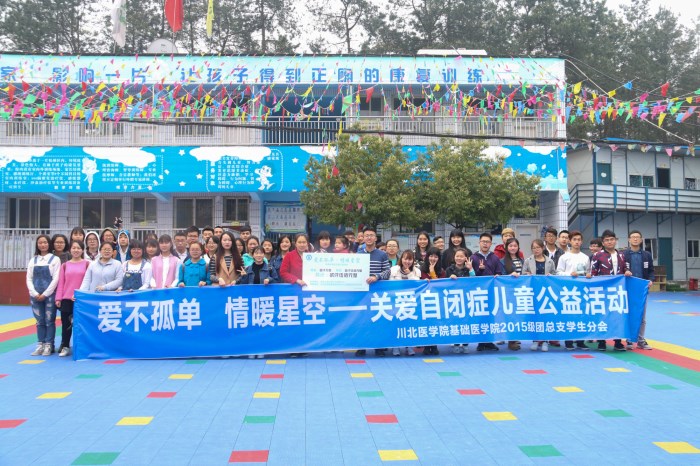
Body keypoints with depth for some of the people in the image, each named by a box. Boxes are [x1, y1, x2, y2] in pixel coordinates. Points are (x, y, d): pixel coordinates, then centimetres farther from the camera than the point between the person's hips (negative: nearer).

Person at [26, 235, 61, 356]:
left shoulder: (55, 259, -1)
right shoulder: (33, 260, 11)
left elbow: (56, 279, -7)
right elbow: (29, 279, 7)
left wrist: (45, 294, -12)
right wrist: (35, 293, -7)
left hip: (50, 295, -3)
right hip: (35, 295, 4)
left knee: (49, 321, -1)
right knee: (40, 321, 8)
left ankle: (48, 346, 5)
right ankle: (40, 345, 13)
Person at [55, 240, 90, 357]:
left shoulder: (87, 264, 3)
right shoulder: (65, 265, 11)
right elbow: (61, 282, 9)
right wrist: (58, 298, 3)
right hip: (66, 299, 2)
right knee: (66, 323, 5)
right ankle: (65, 347, 15)